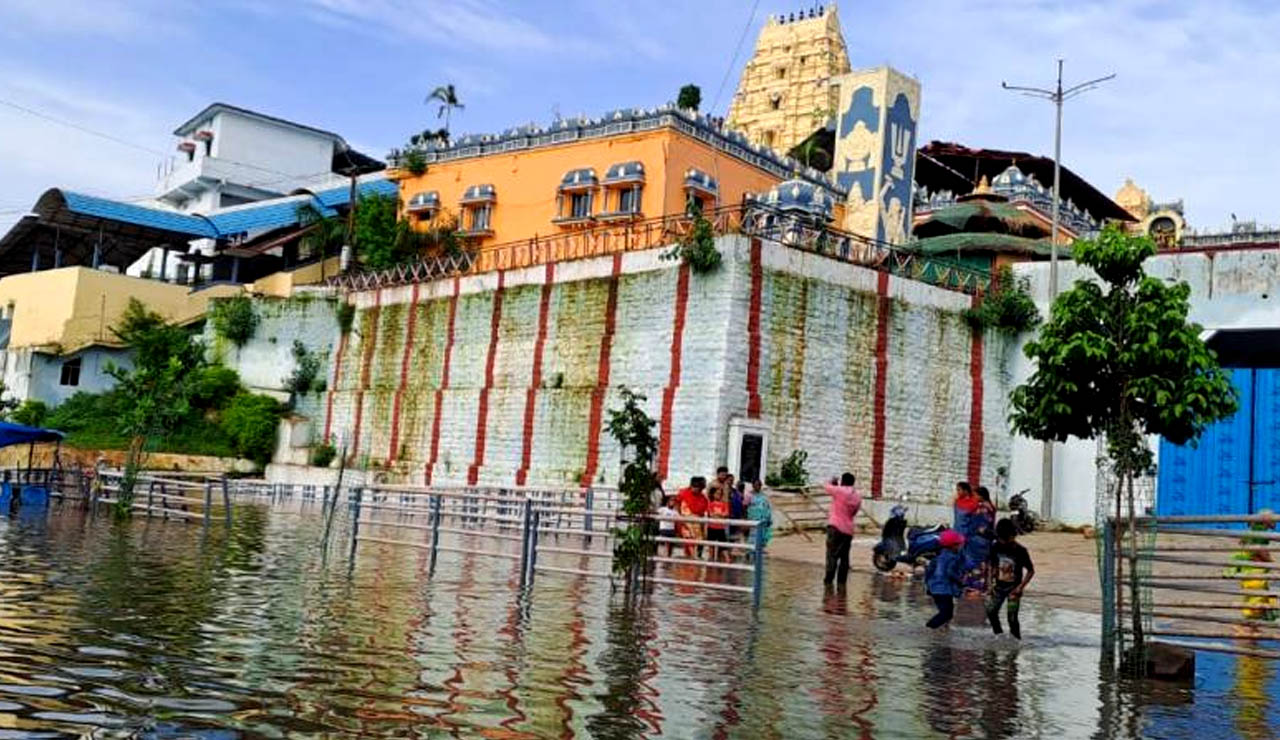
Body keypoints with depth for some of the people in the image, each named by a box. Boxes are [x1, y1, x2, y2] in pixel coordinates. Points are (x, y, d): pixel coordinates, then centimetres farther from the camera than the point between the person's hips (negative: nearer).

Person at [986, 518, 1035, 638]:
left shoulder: (1020, 551, -15)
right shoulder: (996, 548, -4)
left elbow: (1031, 571, -7)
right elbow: (992, 565, 9)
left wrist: (1021, 587, -13)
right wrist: (992, 582, 2)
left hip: (1013, 588, -4)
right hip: (999, 586, 4)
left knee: (1012, 617, -6)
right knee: (990, 611, 0)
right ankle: (999, 636, 19)